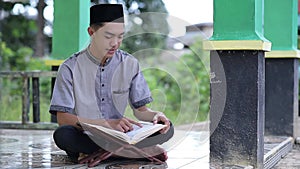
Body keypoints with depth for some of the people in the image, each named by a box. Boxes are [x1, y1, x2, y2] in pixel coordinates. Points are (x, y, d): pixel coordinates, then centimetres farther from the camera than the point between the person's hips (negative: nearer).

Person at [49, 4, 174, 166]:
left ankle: (97, 154, -22)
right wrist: (108, 123, -26)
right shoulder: (70, 68, -7)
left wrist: (156, 115, -17)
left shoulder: (130, 64, 3)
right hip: (85, 137, -2)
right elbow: (63, 118, -14)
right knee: (62, 134, -36)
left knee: (167, 128, -18)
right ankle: (142, 150, -26)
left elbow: (140, 110, 8)